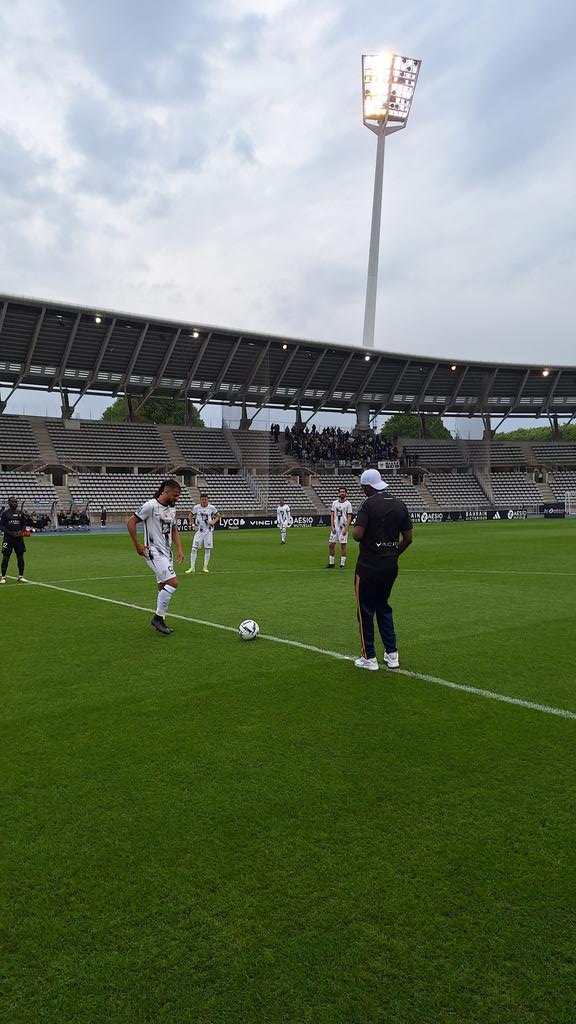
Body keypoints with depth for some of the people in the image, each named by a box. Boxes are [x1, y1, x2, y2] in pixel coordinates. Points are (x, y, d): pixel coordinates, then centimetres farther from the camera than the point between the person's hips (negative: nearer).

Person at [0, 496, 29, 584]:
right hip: (8, 538, -3)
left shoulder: (21, 513, 10)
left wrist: (21, 531, -7)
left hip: (19, 538, 3)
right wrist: (10, 533, -14)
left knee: (20, 557, 5)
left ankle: (21, 576, 13)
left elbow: (24, 524, 13)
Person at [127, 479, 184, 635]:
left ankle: (159, 621, 21)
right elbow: (131, 522, -12)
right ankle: (159, 617, -6)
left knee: (164, 587, 11)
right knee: (173, 582, -18)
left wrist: (179, 548, 9)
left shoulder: (172, 508, 10)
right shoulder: (151, 505, -14)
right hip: (154, 552, -8)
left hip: (167, 553, 8)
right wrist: (138, 546, -12)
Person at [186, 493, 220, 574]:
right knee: (194, 548, -8)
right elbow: (190, 516, 11)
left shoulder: (212, 507, -1)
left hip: (209, 531, 1)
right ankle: (192, 567, -1)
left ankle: (205, 567, 13)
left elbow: (218, 515, 12)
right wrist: (193, 525, -1)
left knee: (208, 549, 2)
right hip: (199, 530, -1)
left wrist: (214, 522, -5)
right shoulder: (196, 507, -2)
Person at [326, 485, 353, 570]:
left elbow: (349, 517, -6)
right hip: (335, 527, 4)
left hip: (343, 527, -4)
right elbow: (332, 516, 9)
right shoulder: (334, 503, 9)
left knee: (343, 545, -2)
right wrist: (332, 527, -1)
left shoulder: (348, 504, -3)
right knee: (331, 544, 3)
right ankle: (331, 562, 14)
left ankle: (342, 564, 5)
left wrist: (346, 528, -14)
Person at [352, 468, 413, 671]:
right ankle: (392, 654, 18)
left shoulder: (368, 504, -13)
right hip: (391, 567, 6)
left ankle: (369, 658, 11)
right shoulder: (399, 505, 5)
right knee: (384, 608, 20)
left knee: (365, 611, 6)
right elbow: (408, 537, 8)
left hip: (368, 567, -6)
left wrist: (354, 529, 0)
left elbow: (357, 534, -23)